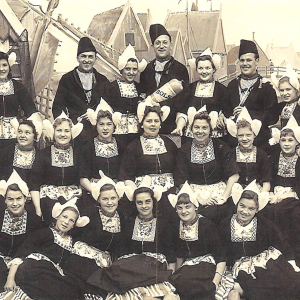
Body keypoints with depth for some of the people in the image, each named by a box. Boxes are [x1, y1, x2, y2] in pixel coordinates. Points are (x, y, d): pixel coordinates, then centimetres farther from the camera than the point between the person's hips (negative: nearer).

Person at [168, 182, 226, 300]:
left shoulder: (207, 225, -8)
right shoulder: (178, 227, 10)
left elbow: (221, 258, -12)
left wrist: (214, 284, -22)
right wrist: (176, 274, 17)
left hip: (206, 264, -5)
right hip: (187, 267, 5)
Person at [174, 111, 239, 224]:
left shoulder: (220, 147, 5)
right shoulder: (184, 150, 6)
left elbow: (234, 175, -1)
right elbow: (182, 182, -1)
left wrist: (224, 197, -13)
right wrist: (199, 199, -14)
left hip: (219, 190, 0)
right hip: (194, 192, 0)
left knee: (221, 210, -30)